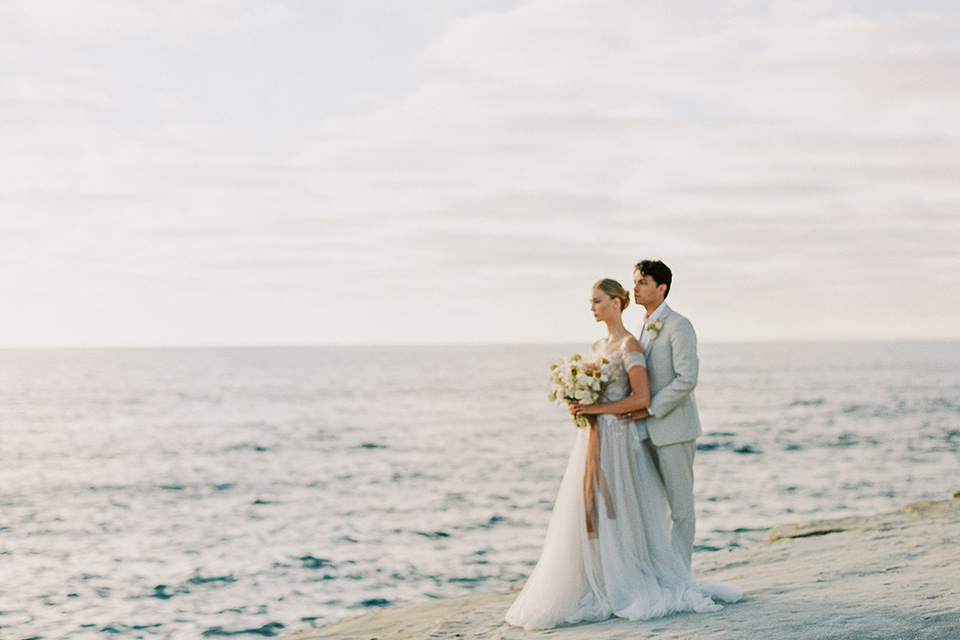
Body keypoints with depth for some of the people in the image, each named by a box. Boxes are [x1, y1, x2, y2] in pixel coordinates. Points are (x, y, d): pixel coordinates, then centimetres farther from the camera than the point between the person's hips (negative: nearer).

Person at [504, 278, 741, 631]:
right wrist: (579, 406, 2)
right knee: (587, 514, 6)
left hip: (616, 439, -9)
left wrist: (595, 409, -18)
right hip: (592, 439, 9)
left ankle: (624, 589, 3)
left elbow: (641, 399, -17)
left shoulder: (630, 345, -10)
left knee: (613, 514, -5)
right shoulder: (597, 346, 16)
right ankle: (597, 587, 11)